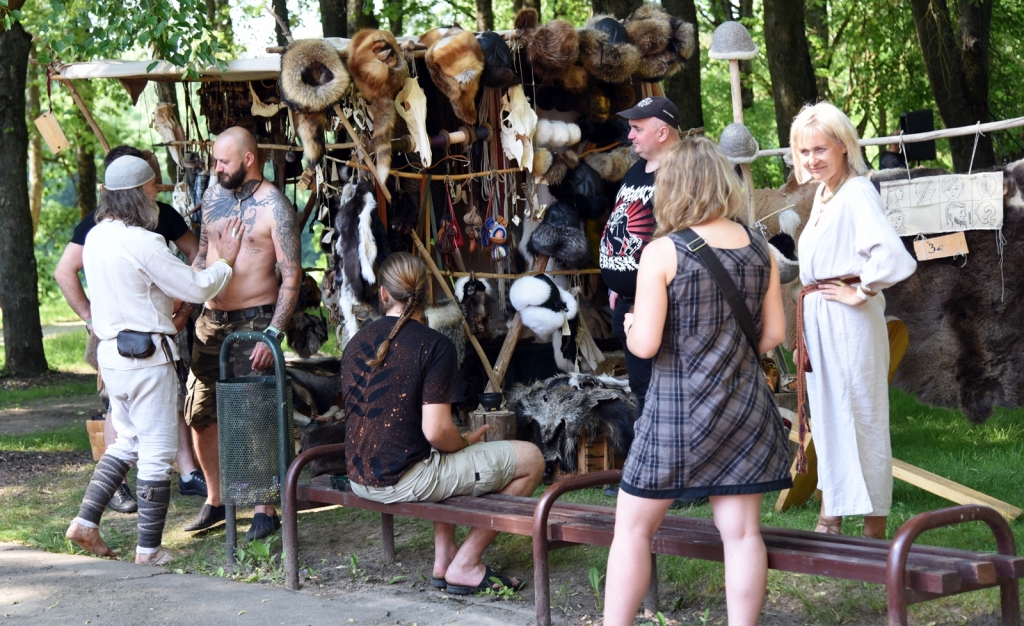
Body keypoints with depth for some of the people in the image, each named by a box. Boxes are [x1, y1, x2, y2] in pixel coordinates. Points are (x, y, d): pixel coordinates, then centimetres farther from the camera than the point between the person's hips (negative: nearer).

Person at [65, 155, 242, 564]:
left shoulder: (96, 236, 8)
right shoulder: (141, 242, -19)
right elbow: (197, 288, -13)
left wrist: (167, 306, 25)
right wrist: (225, 259, 3)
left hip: (111, 350, 9)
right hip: (145, 355, -9)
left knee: (127, 442, 21)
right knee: (156, 451, 0)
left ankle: (86, 522, 16)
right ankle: (149, 550, 4)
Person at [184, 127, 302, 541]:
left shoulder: (275, 207, -11)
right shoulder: (213, 197, 9)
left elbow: (291, 276, -13)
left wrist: (273, 334, -20)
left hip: (254, 320, -7)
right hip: (211, 319, 7)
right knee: (200, 416, 9)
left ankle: (265, 510, 4)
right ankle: (215, 501, 24)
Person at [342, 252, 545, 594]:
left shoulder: (356, 343, 6)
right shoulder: (434, 344, -14)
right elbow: (436, 432, -22)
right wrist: (467, 442, 2)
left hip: (360, 480, 8)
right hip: (405, 481, -8)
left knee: (444, 461, 37)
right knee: (530, 458, 2)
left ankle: (443, 560, 26)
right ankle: (465, 565, 5)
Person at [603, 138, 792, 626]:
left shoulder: (662, 252, -11)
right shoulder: (758, 248, 3)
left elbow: (645, 345, -13)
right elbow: (774, 334, 6)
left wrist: (631, 326, 8)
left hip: (678, 409, -4)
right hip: (744, 406, 4)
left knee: (633, 528, 6)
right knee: (741, 531, 5)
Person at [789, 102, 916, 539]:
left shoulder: (857, 193, -17)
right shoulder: (822, 192, 11)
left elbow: (892, 256, -33)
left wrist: (860, 293, -19)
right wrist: (806, 320, 14)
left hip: (849, 320, -9)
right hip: (818, 318, 9)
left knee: (861, 416, -2)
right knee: (826, 414, 16)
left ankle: (875, 530, 7)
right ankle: (830, 517, 26)